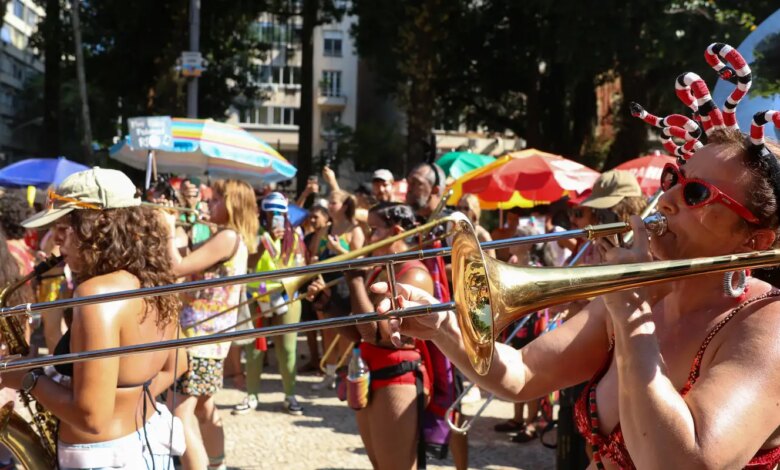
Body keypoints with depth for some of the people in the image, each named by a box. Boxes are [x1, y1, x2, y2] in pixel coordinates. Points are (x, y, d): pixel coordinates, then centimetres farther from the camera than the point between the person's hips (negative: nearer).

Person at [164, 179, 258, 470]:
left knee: (181, 417, -12)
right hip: (210, 336, 11)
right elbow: (193, 271, 16)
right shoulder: (237, 240, 14)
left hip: (198, 336, -11)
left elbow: (177, 268, -20)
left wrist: (168, 231, -8)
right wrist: (173, 231, 10)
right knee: (204, 409, 23)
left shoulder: (227, 237, -16)